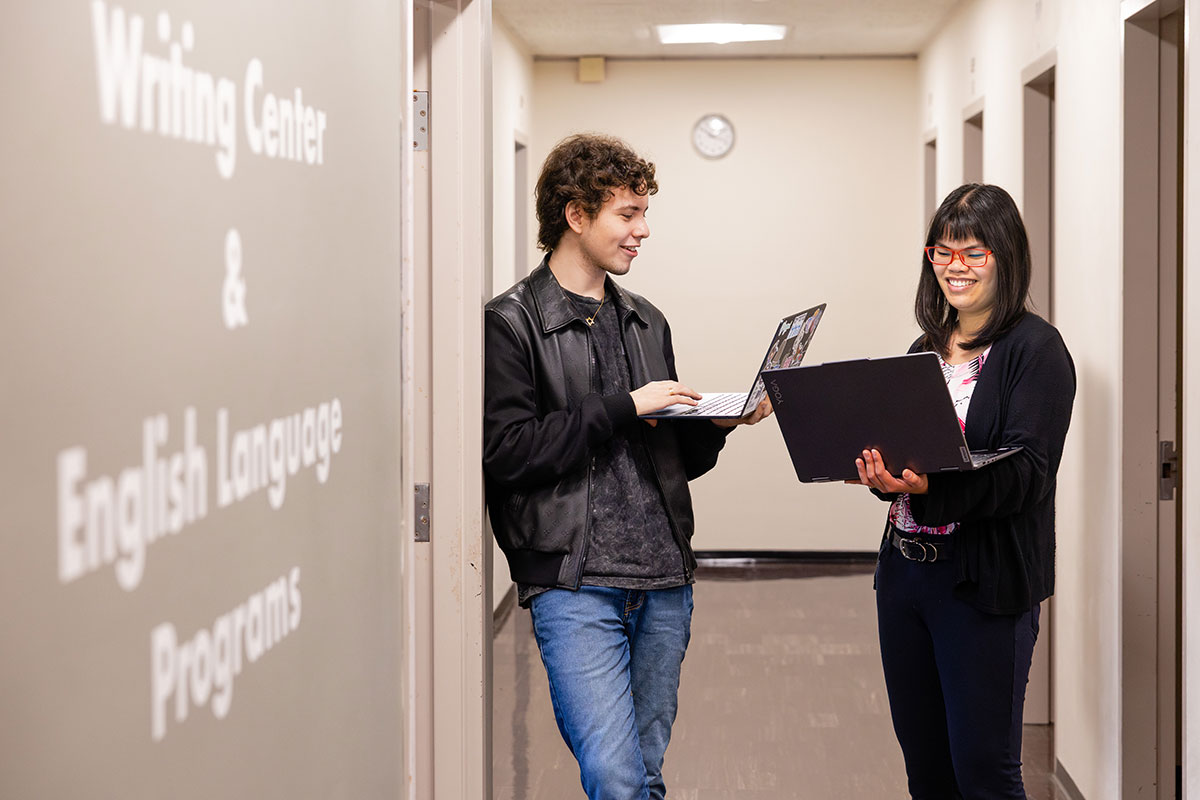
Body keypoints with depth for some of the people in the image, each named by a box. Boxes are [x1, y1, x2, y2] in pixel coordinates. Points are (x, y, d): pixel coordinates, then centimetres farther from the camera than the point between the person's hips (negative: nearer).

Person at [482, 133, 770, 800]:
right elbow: (506, 451, -15)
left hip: (665, 582, 6)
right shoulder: (512, 323, -3)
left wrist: (719, 423, 1)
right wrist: (622, 407, -14)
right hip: (574, 583, -6)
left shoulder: (648, 323, 18)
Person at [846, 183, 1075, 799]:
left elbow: (1026, 473, -17)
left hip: (985, 581, -7)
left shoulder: (1036, 349, -6)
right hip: (904, 567, 7)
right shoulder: (925, 349, 15)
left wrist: (931, 486, -32)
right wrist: (881, 472, -7)